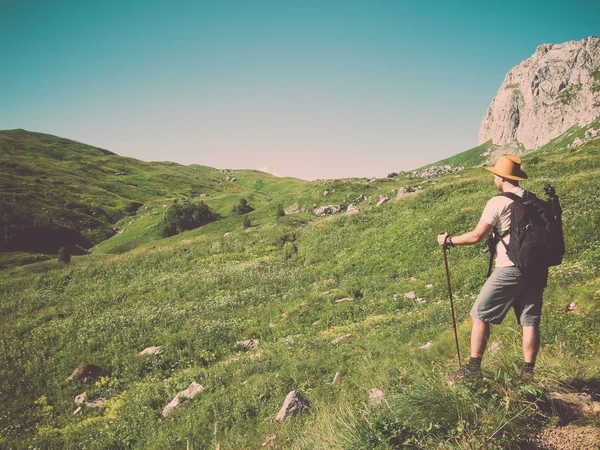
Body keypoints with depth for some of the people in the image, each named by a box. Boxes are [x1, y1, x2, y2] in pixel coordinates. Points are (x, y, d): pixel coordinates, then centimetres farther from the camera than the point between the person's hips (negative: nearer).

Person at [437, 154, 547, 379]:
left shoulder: (499, 202, -9)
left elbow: (476, 236, -11)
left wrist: (449, 240, 2)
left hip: (510, 269, -7)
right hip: (536, 269, 7)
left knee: (480, 315, 3)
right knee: (530, 321, 9)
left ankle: (474, 367, 5)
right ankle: (528, 372, 13)